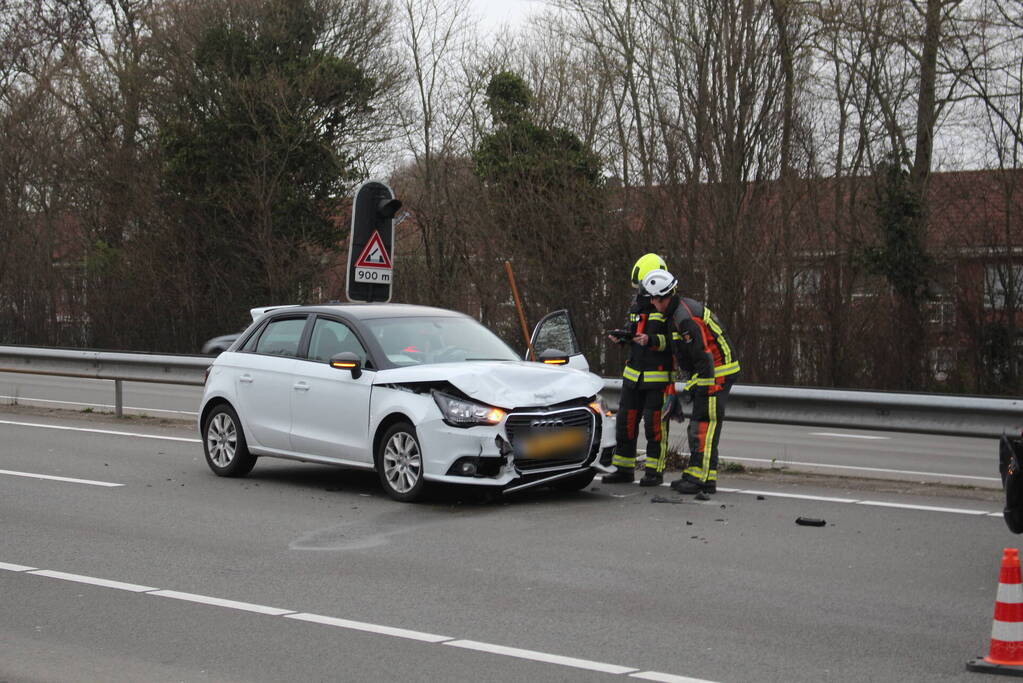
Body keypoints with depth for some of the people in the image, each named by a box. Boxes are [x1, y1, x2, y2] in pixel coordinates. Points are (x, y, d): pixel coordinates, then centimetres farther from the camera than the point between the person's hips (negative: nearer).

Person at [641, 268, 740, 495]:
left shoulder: (686, 318, -21)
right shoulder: (680, 309, 13)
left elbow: (703, 355, -23)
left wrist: (705, 388, -22)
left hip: (716, 373, -11)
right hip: (709, 373, 11)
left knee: (705, 424, -12)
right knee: (698, 426, 12)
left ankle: (701, 478, -13)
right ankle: (695, 476, 15)